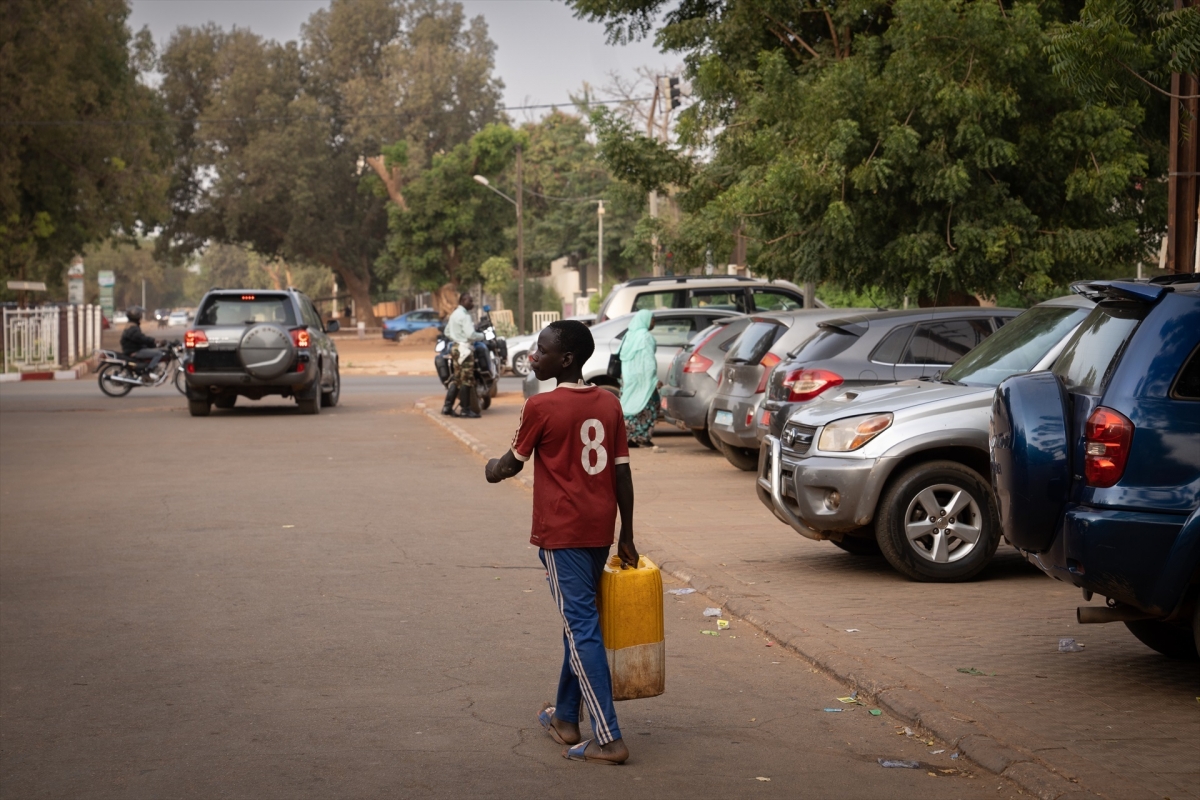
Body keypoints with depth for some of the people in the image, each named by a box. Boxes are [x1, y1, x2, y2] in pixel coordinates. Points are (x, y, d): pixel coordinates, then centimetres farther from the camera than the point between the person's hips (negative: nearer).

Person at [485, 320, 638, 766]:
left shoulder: (541, 407, -11)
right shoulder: (609, 405, 5)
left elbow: (513, 463, 1)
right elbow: (622, 474, 6)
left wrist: (493, 471, 24)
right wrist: (627, 537, 11)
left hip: (562, 532, -7)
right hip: (600, 530, 7)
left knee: (582, 628, -7)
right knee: (577, 620, 20)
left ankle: (608, 740, -11)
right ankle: (566, 717, 31)